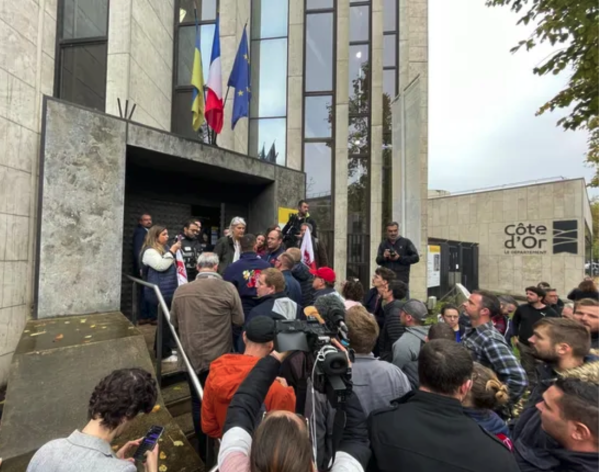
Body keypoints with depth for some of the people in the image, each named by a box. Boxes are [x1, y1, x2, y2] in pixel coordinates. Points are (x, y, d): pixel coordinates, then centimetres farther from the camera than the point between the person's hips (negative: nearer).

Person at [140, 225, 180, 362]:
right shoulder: (149, 251, -13)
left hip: (168, 292, 10)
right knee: (165, 322, -4)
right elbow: (161, 265, -27)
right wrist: (172, 251, -21)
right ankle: (164, 354, 10)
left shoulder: (163, 249, 17)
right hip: (159, 293, -10)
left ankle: (164, 349, 30)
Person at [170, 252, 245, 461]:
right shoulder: (228, 289, -17)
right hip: (220, 358, -2)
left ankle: (203, 449, 34)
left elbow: (174, 323, 5)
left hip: (192, 357, 2)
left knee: (198, 403, 18)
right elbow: (239, 321, -9)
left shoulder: (180, 291, -8)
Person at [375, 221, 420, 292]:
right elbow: (378, 261, 9)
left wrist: (400, 258, -10)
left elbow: (415, 257, 0)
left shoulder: (406, 242, 6)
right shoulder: (383, 244, 11)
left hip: (402, 280, -2)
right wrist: (384, 256, -13)